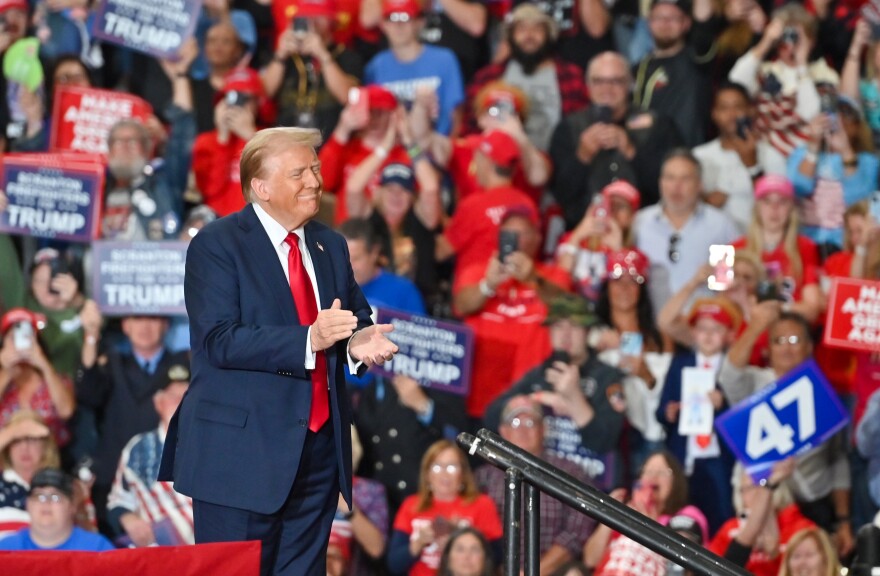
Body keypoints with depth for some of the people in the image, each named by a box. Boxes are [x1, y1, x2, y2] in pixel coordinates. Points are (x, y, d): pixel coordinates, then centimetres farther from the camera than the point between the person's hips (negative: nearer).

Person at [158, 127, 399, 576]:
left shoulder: (330, 246, 15)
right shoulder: (217, 245, -6)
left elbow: (356, 317, 19)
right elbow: (219, 341, -17)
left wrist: (359, 343, -6)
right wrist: (307, 340, -27)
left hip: (319, 450, 6)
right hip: (242, 451, -6)